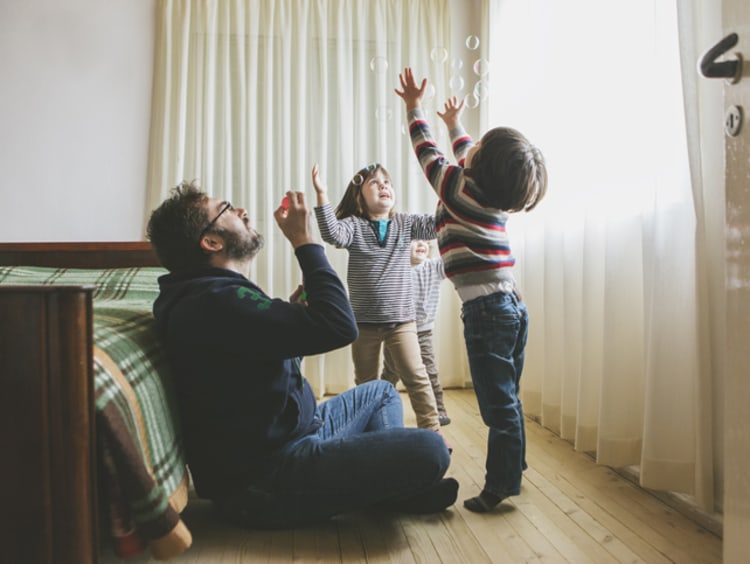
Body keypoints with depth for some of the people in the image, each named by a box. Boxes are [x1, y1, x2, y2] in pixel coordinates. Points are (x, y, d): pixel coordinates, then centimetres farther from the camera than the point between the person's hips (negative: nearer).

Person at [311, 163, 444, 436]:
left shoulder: (406, 223, 3)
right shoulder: (354, 225, -3)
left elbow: (437, 224, -8)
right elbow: (333, 234, -23)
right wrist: (322, 195, -33)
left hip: (402, 320, 0)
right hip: (364, 322, 0)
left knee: (416, 377, -4)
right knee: (366, 383, 14)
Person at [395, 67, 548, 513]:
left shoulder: (460, 189, -7)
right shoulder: (497, 197, 12)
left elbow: (428, 151, 9)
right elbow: (468, 158, 32)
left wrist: (415, 106, 23)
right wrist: (455, 124, 49)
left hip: (487, 311, -8)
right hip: (513, 307, 8)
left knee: (498, 404, -4)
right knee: (507, 398, 16)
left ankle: (501, 485, 3)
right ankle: (512, 471, 27)